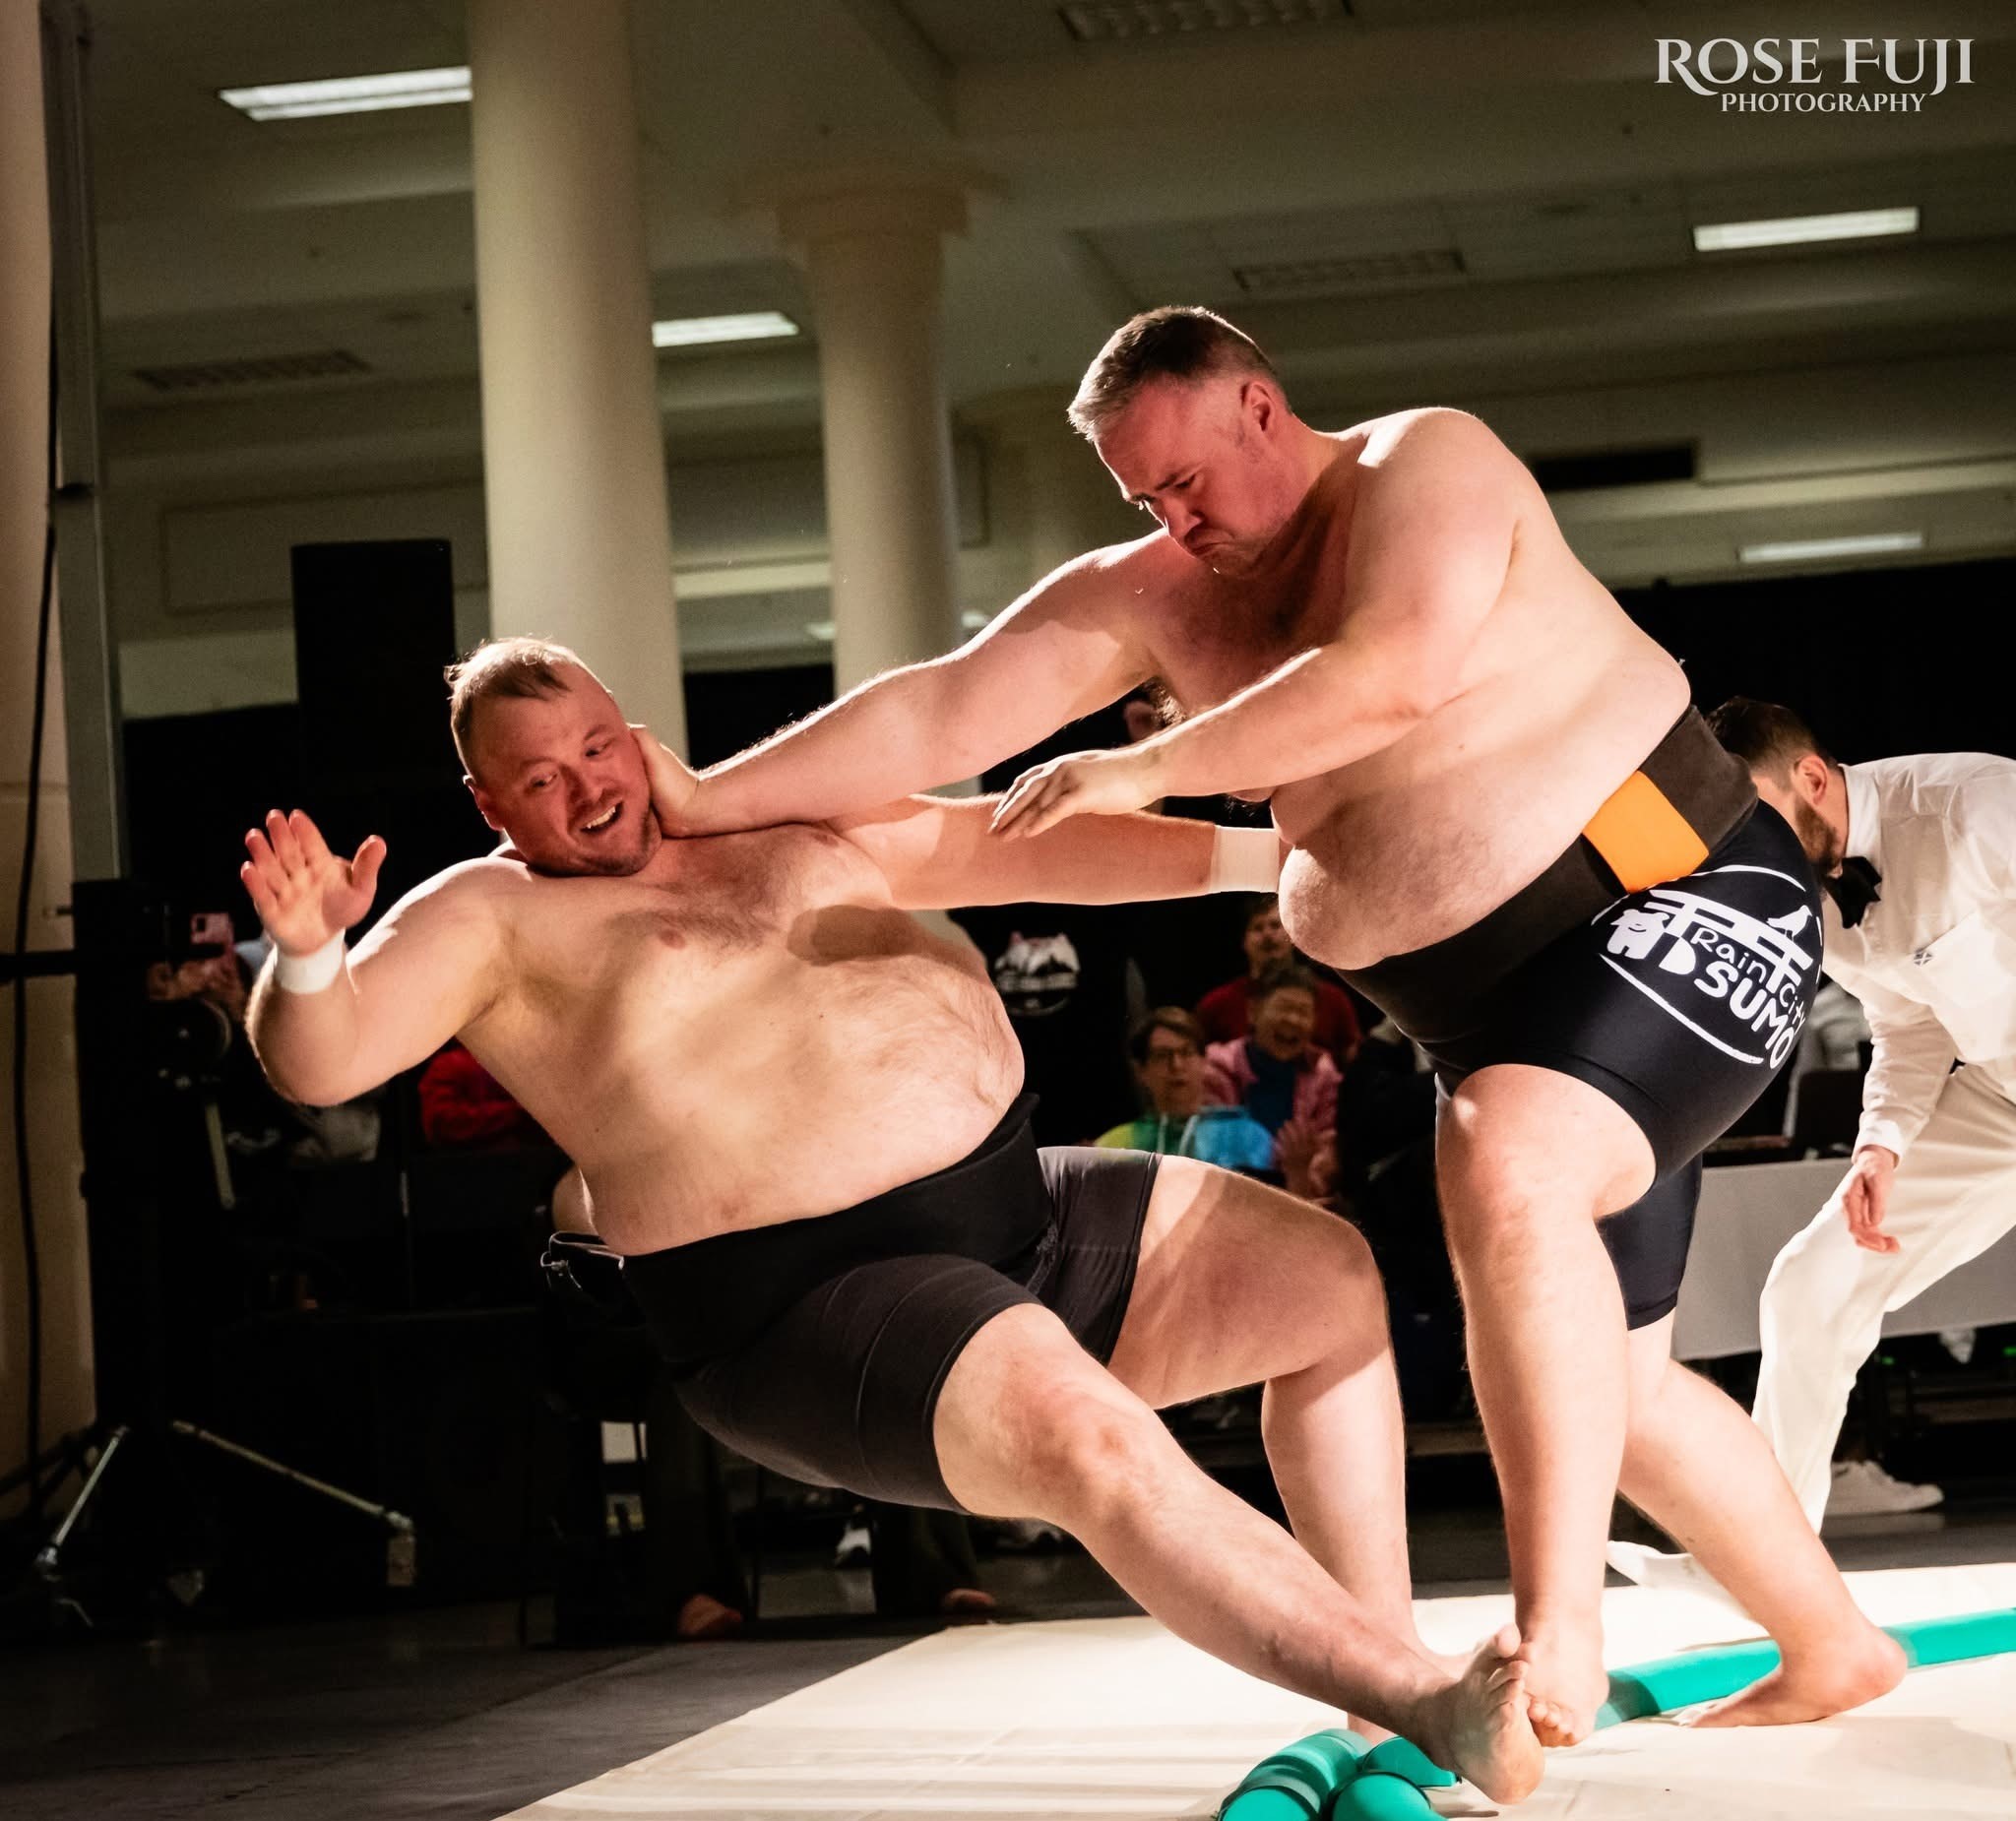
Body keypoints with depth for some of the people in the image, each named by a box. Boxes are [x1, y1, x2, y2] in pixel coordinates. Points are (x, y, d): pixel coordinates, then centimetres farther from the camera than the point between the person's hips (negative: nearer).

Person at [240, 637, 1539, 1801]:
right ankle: (1432, 1705, -29)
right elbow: (319, 1058, -19)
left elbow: (1020, 847, 17)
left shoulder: (789, 820, 14)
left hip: (1020, 1211, 9)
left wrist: (1261, 855, 12)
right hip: (819, 1311, -9)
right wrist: (309, 954, -42)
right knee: (1095, 1445, -34)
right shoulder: (494, 919, -5)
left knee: (1331, 1279, 10)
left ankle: (1386, 1689, 12)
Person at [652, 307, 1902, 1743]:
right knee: (1607, 1385, 9)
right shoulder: (1155, 595, 5)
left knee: (1506, 1166, -35)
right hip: (1495, 1011, 8)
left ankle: (1561, 1639, -35)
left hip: (1689, 901, -8)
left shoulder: (1422, 464, -11)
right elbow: (938, 717, -2)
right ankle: (1835, 1654, 27)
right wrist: (686, 810, -9)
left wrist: (1143, 770, -23)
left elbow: (1395, 672, -29)